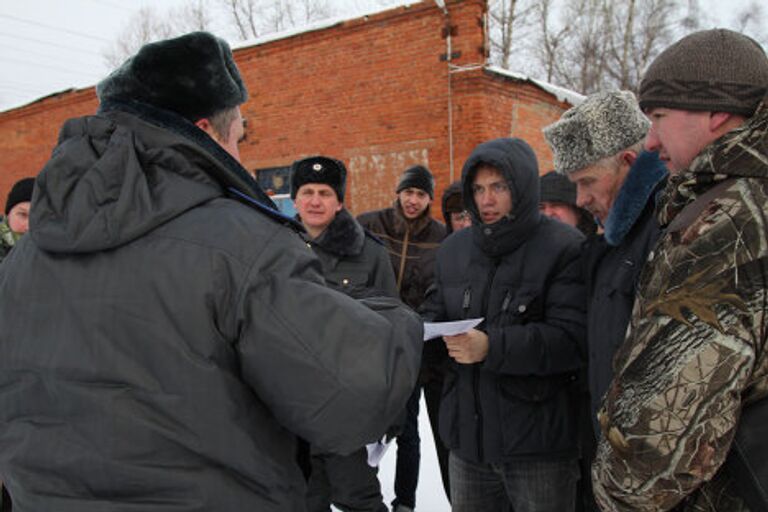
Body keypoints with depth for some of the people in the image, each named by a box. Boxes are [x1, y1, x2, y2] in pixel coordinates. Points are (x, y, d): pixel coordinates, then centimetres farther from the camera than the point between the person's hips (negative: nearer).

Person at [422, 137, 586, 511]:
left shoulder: (565, 249, -12)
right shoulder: (453, 249, 9)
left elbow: (572, 338, -20)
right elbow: (434, 315, 14)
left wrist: (492, 347, -30)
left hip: (539, 444, -5)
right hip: (466, 438, 6)